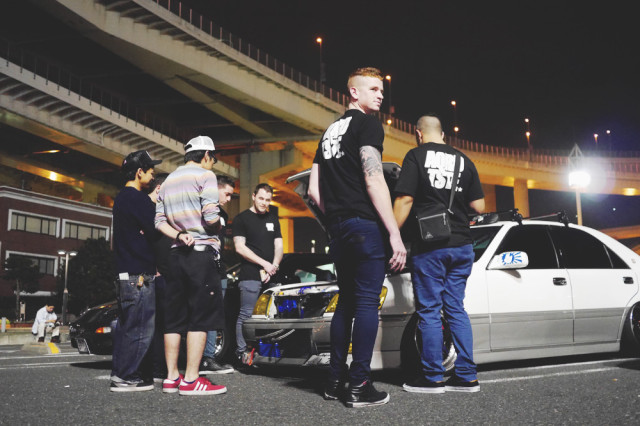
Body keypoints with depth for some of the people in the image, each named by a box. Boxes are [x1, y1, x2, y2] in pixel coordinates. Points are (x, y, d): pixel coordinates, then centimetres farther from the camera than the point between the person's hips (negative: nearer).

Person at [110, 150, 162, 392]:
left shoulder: (121, 198, 19)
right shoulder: (137, 198, -12)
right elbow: (155, 230, -18)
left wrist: (152, 201, 14)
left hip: (124, 272, 10)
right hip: (140, 274, -10)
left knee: (126, 325, 14)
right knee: (141, 327, -6)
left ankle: (119, 373, 18)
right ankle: (126, 377, -4)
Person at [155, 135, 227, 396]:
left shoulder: (168, 181, 20)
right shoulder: (205, 175, -3)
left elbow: (159, 221, 11)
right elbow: (211, 216, -15)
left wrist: (179, 235, 0)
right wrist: (219, 223, 5)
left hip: (176, 254, 8)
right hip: (202, 251, -7)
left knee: (174, 317, 8)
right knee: (201, 316, -6)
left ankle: (171, 377, 10)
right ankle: (191, 380, -9)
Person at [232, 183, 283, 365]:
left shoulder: (273, 219, 21)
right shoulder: (242, 218, 3)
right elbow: (240, 248, -4)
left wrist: (274, 266, 0)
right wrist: (264, 263, -9)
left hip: (270, 276, 5)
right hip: (250, 275, -5)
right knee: (246, 315, -6)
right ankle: (242, 352, 0)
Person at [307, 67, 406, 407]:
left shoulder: (330, 131, 21)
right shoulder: (367, 125, -4)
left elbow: (314, 191, 19)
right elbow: (374, 180, -15)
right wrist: (395, 233, -16)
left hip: (338, 227, 8)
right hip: (366, 225, -8)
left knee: (346, 301, 14)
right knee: (367, 302, -6)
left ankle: (335, 379, 17)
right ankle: (359, 386, -4)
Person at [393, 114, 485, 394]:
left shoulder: (416, 156, -3)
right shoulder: (463, 160, 12)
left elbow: (405, 200, -11)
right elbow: (479, 206, 10)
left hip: (429, 247, -5)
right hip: (462, 245, 5)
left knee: (429, 311, 2)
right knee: (456, 309, 12)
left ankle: (432, 378, 6)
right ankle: (466, 376, 13)